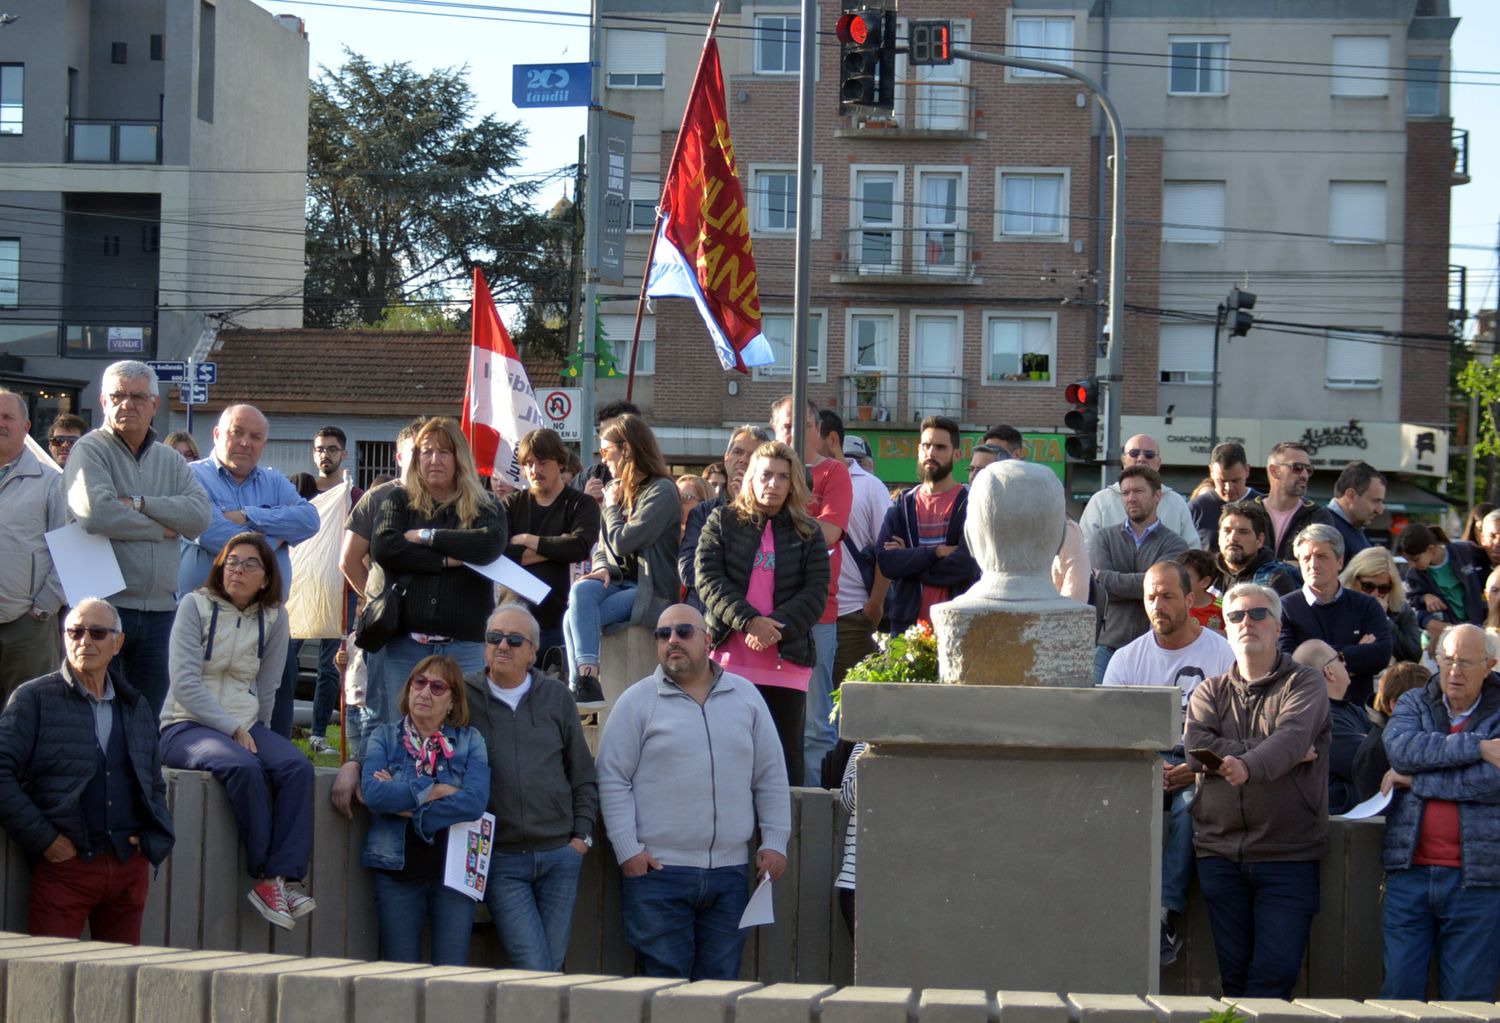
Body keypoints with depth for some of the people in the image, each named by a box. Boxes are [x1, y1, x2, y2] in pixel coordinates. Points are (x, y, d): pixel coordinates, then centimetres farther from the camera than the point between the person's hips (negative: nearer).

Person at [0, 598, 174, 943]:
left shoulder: (137, 707, 18)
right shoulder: (34, 698, 1)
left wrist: (153, 838, 8)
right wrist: (43, 838, -11)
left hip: (129, 867, 5)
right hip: (64, 864, -5)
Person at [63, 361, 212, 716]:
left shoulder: (170, 460, 16)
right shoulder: (90, 451, -2)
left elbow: (200, 514, -1)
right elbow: (96, 513, -19)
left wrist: (140, 504, -12)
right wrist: (160, 528, -7)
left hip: (159, 610, 6)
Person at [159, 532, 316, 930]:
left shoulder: (273, 616, 9)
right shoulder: (195, 606, -2)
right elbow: (185, 684, -11)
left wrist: (254, 731, 3)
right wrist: (234, 731, -16)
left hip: (246, 723, 4)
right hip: (187, 725, -4)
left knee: (297, 767, -27)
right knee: (243, 767, -35)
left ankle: (283, 877, -32)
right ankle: (266, 876, -25)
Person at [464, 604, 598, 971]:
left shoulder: (556, 697, 8)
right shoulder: (463, 696, 0)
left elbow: (583, 773, 14)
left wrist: (582, 836, 7)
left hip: (559, 856, 3)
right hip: (500, 862, -3)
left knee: (553, 968, 6)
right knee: (533, 971, -12)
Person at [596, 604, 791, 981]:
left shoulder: (746, 696, 11)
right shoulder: (637, 702, 2)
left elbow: (771, 776, 14)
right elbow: (613, 780, 0)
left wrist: (774, 842, 7)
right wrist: (628, 850, -7)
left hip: (729, 872, 3)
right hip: (658, 869, -3)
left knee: (721, 982, 6)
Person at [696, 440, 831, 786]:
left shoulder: (807, 533, 12)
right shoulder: (722, 522, 9)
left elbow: (816, 592, 2)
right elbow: (708, 579, -2)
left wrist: (776, 626, -14)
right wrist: (749, 621, -15)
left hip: (787, 660, 1)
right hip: (729, 657, 0)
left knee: (785, 756, 0)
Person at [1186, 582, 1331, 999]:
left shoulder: (1304, 684, 3)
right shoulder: (1210, 691, 14)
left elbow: (1292, 736, -18)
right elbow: (1197, 749, -6)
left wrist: (1248, 765, -39)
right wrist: (1284, 756, -13)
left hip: (1287, 855, -3)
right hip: (1221, 852, 3)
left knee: (1276, 972, -9)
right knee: (1233, 973, 5)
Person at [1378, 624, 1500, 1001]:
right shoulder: (1413, 704, 12)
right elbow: (1401, 748, -10)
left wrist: (1414, 780, -9)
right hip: (1410, 873, 2)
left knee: (1467, 998, 3)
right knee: (1399, 992, 1)